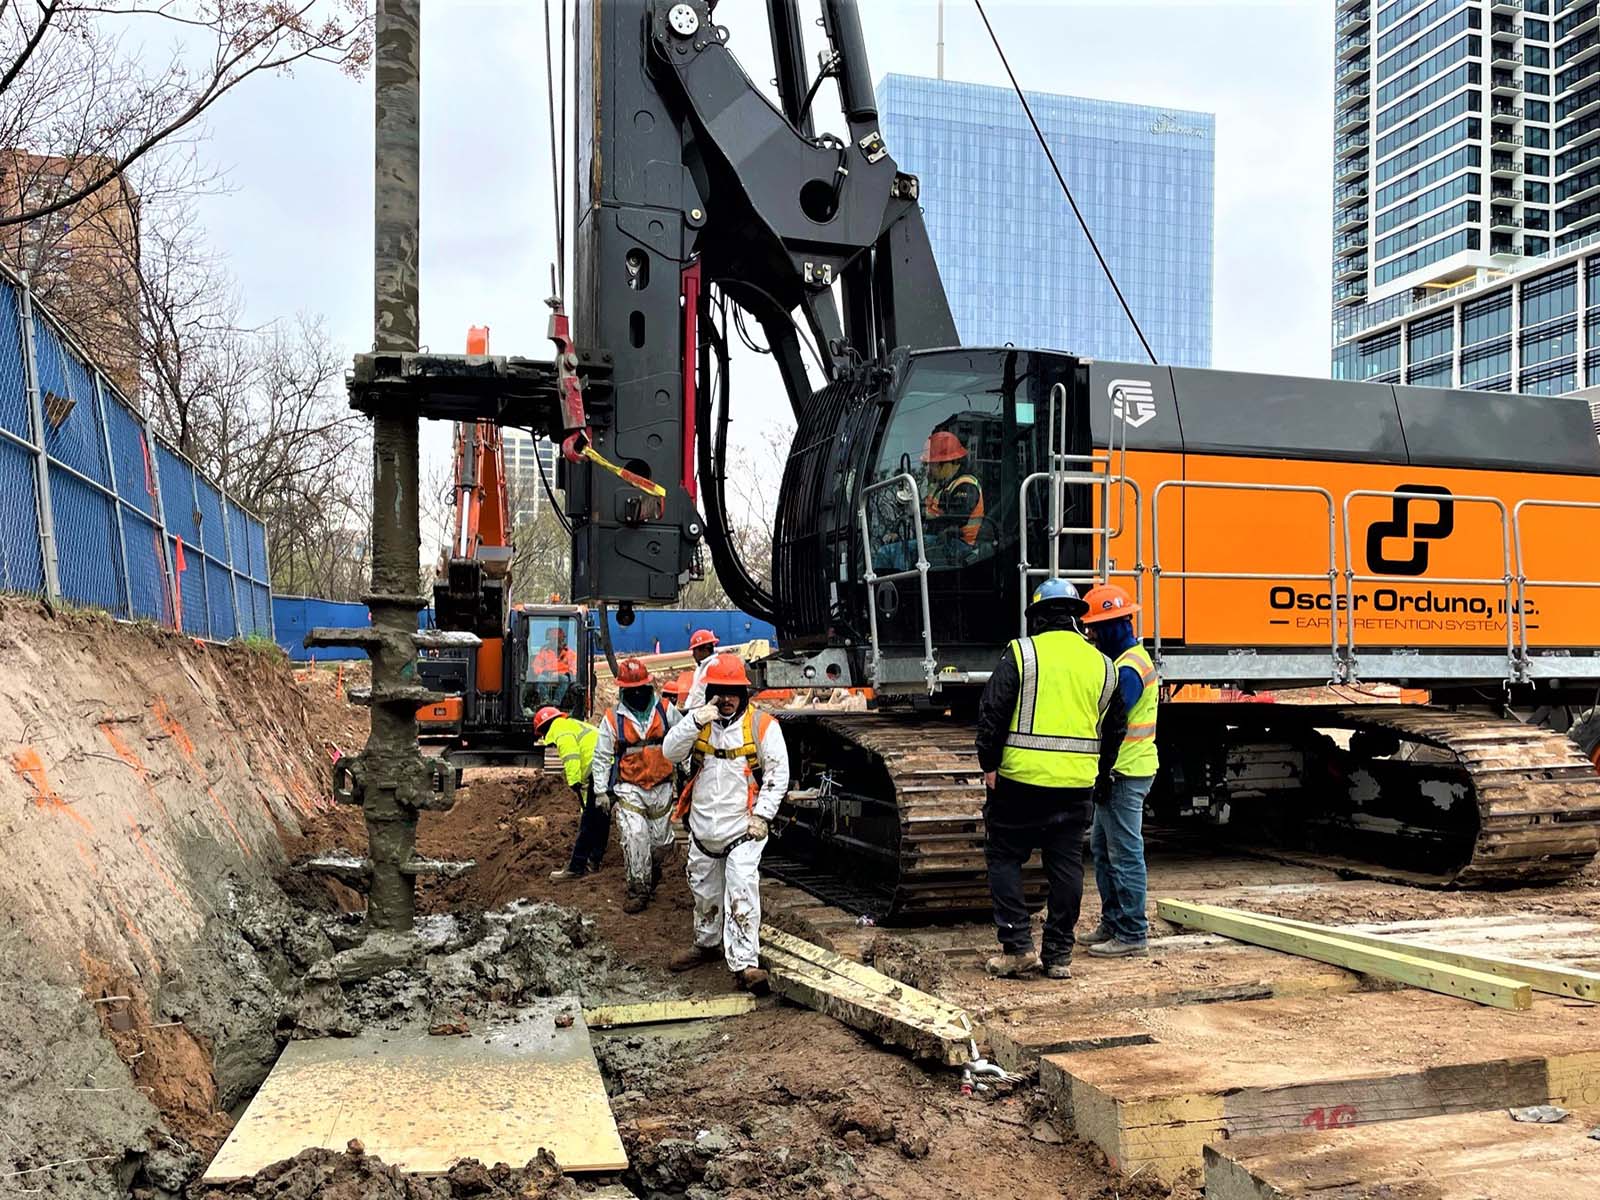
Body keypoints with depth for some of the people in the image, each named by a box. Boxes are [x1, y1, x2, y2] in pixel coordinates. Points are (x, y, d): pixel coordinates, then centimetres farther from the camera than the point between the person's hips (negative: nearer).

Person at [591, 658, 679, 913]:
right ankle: (638, 889, -3)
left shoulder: (665, 711, 0)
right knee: (635, 838, -16)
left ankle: (652, 873, 41)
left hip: (661, 788, 2)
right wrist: (601, 790, 1)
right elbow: (601, 757, 4)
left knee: (661, 840, 11)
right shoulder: (613, 718, -2)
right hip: (629, 789, -2)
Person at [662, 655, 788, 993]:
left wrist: (761, 815, -12)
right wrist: (695, 720, -22)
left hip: (743, 828, -5)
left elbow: (778, 774, -6)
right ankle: (707, 943, 41)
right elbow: (670, 752, -8)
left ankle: (745, 964, -16)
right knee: (704, 890, 20)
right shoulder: (699, 722, 5)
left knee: (742, 892, -15)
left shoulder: (762, 725, -6)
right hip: (703, 828, 5)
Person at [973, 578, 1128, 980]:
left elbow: (992, 712, -8)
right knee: (1066, 866, 10)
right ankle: (1059, 956, 16)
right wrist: (1096, 771, 24)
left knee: (1004, 857, 9)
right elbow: (1114, 728, 15)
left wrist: (989, 764, 0)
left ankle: (1017, 946, 4)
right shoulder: (1101, 665, 10)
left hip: (1021, 780, -4)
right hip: (1077, 784, 4)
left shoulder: (1021, 653, -4)